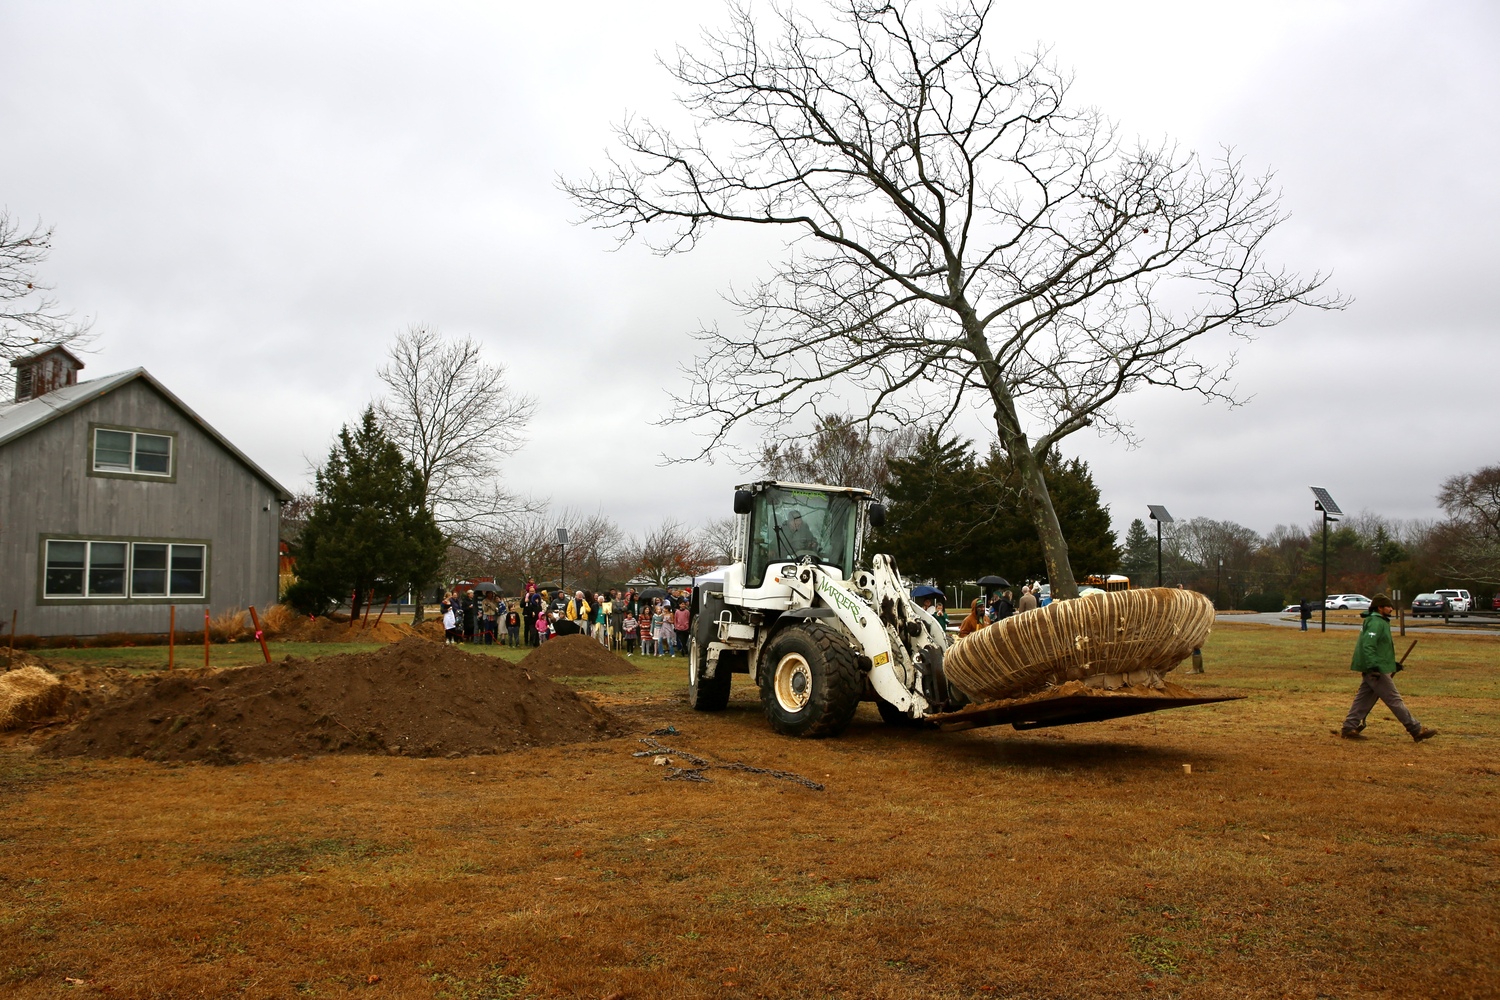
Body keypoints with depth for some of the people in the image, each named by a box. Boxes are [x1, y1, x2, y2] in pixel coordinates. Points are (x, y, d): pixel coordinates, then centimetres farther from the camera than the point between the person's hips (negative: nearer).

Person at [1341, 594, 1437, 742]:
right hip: (1376, 670, -10)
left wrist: (1392, 664, 24)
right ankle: (1416, 730, 1)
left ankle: (1349, 728, 9)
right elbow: (1368, 646, -24)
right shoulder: (1376, 623, -15)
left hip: (1373, 669, 10)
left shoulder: (1380, 622, 19)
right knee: (1394, 699, -4)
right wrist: (1373, 667, -29)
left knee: (1363, 699, 9)